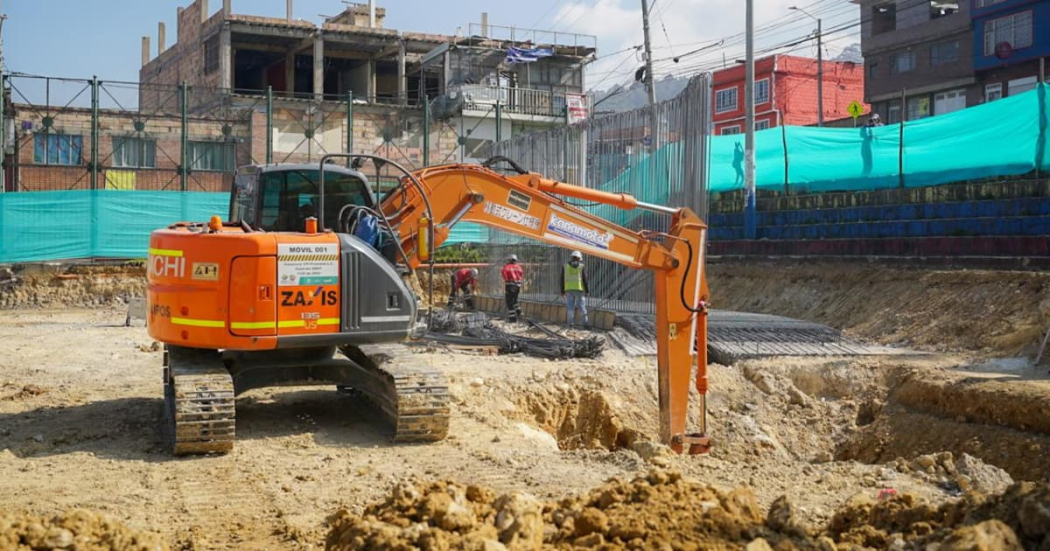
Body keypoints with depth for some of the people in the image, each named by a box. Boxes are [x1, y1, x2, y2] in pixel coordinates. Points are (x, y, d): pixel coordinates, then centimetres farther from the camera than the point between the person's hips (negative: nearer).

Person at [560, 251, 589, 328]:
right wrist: (587, 291, 4)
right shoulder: (581, 267, 0)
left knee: (570, 307, 2)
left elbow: (562, 280, 5)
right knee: (582, 306, 5)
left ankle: (571, 323, -1)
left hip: (569, 290, 2)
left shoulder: (565, 267, 6)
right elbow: (585, 280, -2)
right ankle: (585, 322, 5)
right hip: (579, 290, -1)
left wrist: (562, 292, 10)